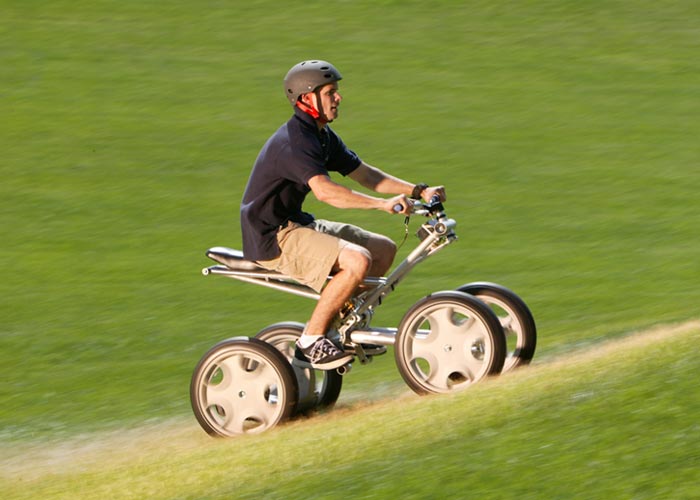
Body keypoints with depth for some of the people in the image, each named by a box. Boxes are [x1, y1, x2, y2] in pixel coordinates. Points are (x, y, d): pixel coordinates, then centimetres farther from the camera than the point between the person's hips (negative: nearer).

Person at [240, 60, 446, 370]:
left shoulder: (322, 136, 11)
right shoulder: (294, 141, -22)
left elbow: (364, 174, 13)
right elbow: (325, 191, -35)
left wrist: (419, 191, 3)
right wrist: (383, 204, -38)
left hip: (297, 225, 10)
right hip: (273, 238, -10)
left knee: (384, 249, 10)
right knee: (357, 260, -28)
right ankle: (311, 340, -16)